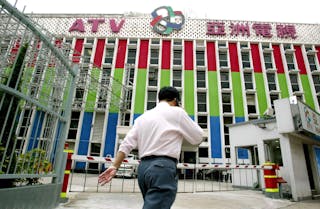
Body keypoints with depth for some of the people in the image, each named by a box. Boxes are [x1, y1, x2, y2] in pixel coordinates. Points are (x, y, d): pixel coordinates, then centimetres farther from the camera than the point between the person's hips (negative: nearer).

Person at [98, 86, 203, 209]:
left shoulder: (143, 116, 15)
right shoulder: (177, 112, 1)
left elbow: (127, 143, 7)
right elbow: (197, 138, 7)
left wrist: (115, 166, 8)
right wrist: (184, 119, 19)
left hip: (143, 167, 7)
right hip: (163, 167, -7)